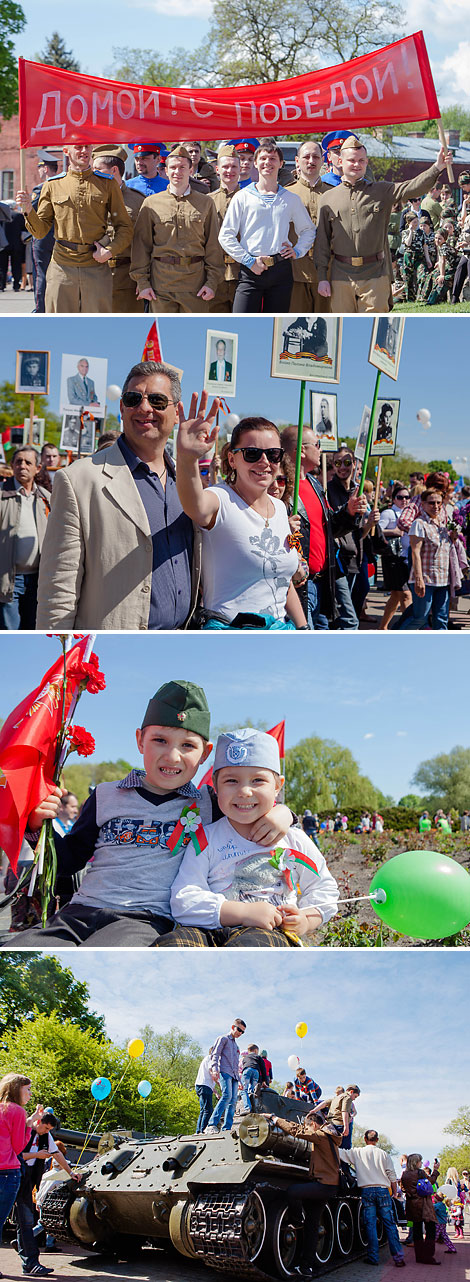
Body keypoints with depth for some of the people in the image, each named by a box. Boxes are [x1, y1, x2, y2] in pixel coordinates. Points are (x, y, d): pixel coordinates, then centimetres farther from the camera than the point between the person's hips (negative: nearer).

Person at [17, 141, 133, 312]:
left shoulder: (107, 184, 8)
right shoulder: (52, 185, 9)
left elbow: (124, 227, 9)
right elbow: (40, 231, 9)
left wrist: (110, 251, -8)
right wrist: (29, 210, -10)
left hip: (97, 268, 0)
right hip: (61, 269, 0)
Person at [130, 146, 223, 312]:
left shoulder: (206, 203, 9)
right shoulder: (151, 203, 7)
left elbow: (213, 245, 8)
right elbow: (141, 244, 6)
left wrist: (212, 282, 0)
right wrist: (142, 281, -2)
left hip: (195, 281, 1)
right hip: (160, 282, 0)